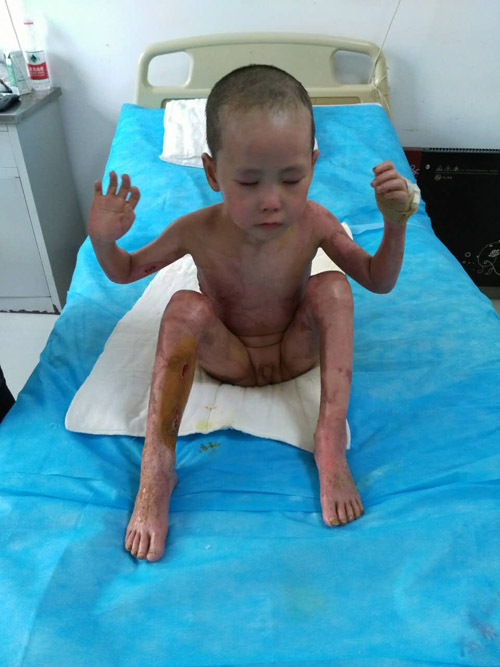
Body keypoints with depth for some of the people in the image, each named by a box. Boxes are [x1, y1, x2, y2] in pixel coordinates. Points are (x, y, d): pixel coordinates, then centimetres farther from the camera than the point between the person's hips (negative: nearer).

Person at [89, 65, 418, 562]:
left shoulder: (313, 222, -17)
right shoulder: (196, 232, -19)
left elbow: (378, 280, -4)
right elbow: (125, 271, -3)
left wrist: (395, 223, -22)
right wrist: (103, 240, -25)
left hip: (295, 354, 2)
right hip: (227, 358, -1)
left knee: (331, 287, -24)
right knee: (186, 306, -30)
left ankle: (330, 441, -27)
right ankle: (156, 466, -29)